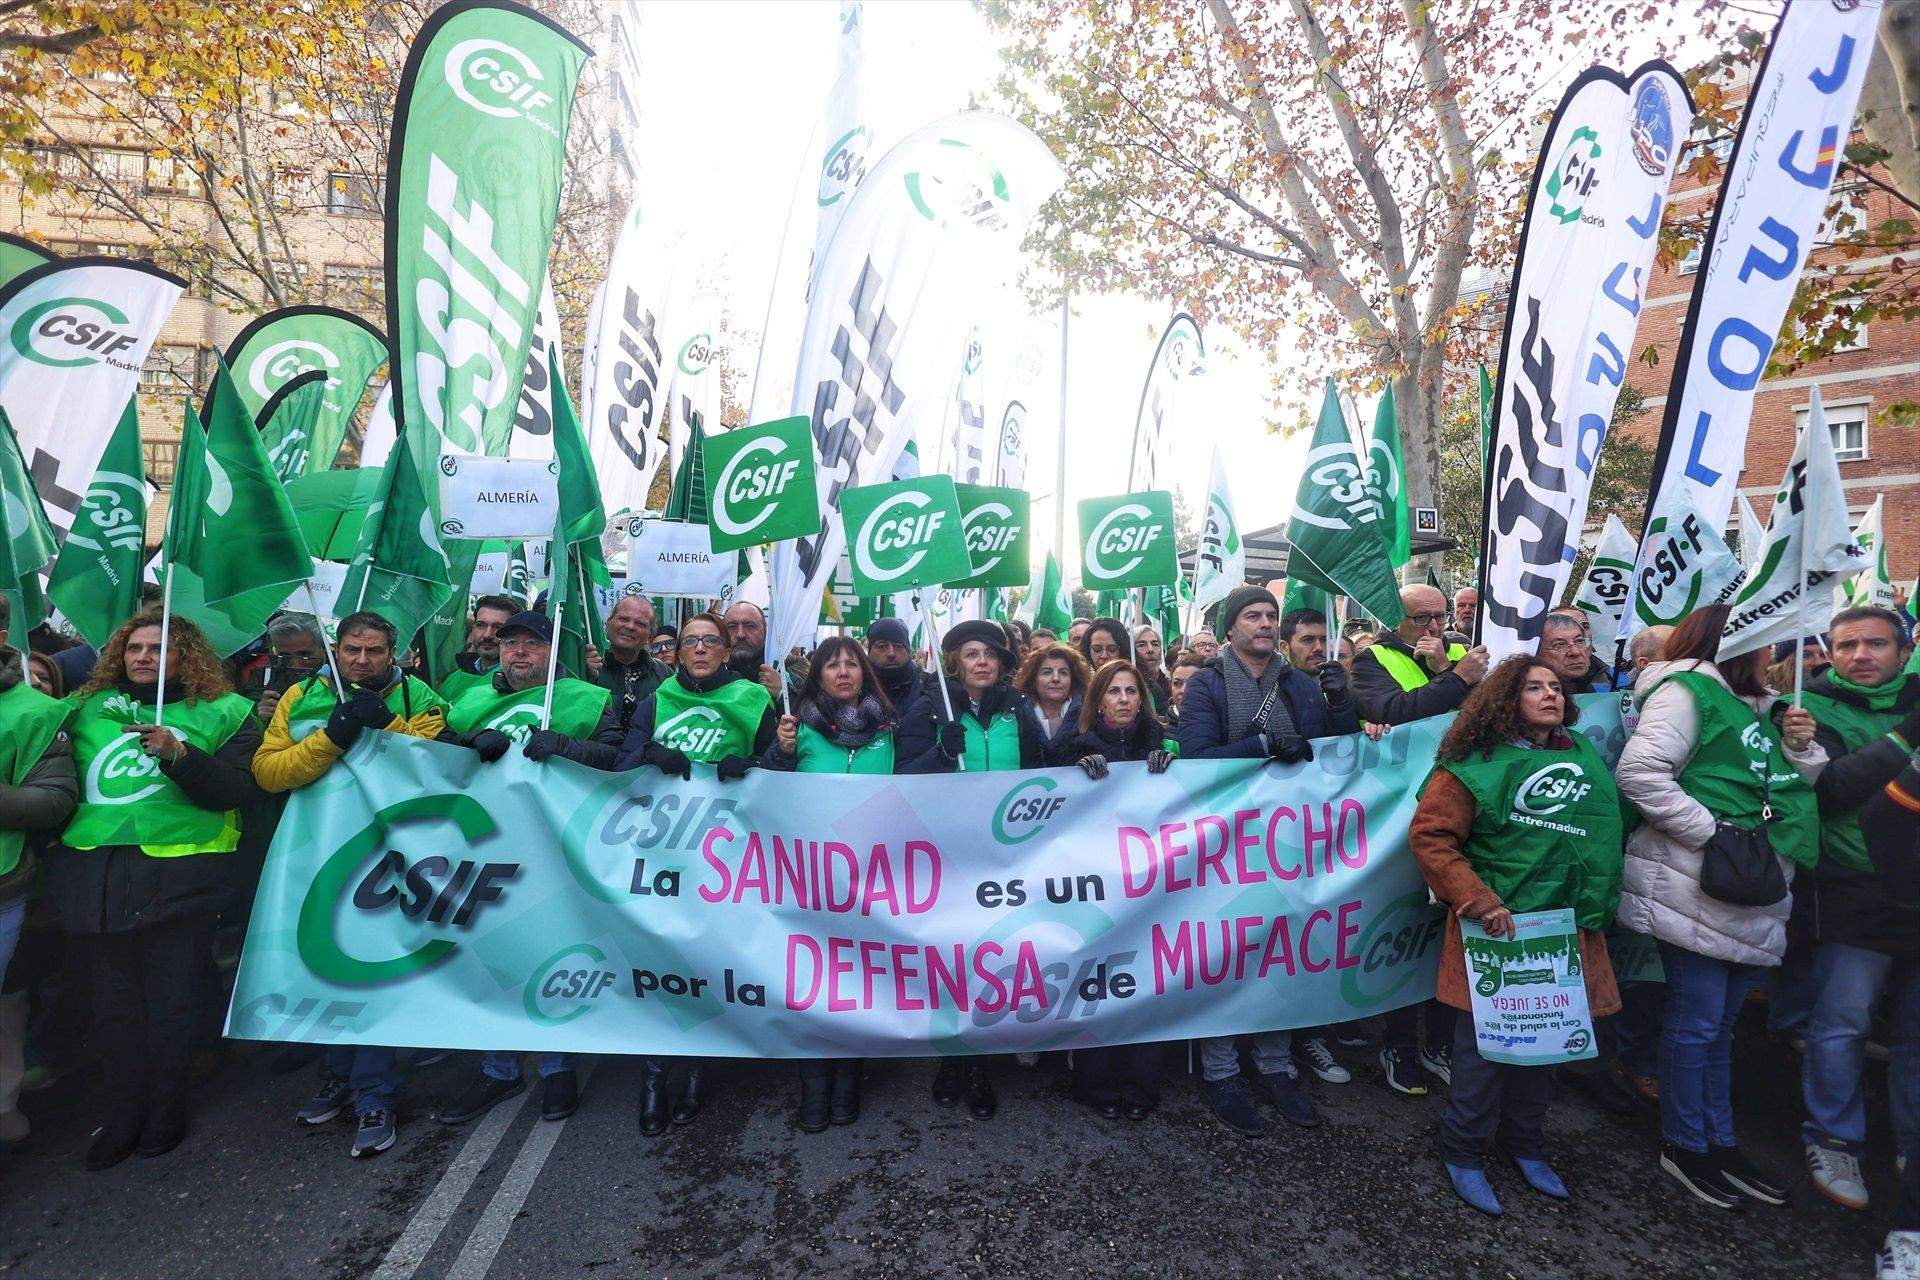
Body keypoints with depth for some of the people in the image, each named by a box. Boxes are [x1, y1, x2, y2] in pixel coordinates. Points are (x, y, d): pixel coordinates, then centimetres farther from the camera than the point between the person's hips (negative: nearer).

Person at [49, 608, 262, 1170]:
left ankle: (164, 1112, 24)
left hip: (176, 877, -4)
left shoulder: (222, 713, 1)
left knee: (171, 1002, 6)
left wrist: (179, 755, -23)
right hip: (95, 876, 4)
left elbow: (238, 791, -11)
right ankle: (124, 1115, 28)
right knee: (114, 1002, 12)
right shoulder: (89, 708, 14)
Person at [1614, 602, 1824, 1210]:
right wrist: (1714, 831, -21)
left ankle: (1720, 1140, 31)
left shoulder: (1752, 707, 18)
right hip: (1696, 889, -9)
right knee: (1695, 1020, 2)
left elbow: (1794, 791, 21)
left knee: (1720, 1021, 18)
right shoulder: (1687, 691, -11)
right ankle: (1683, 1144, 17)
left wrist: (1801, 747, 5)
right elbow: (1639, 772, -23)